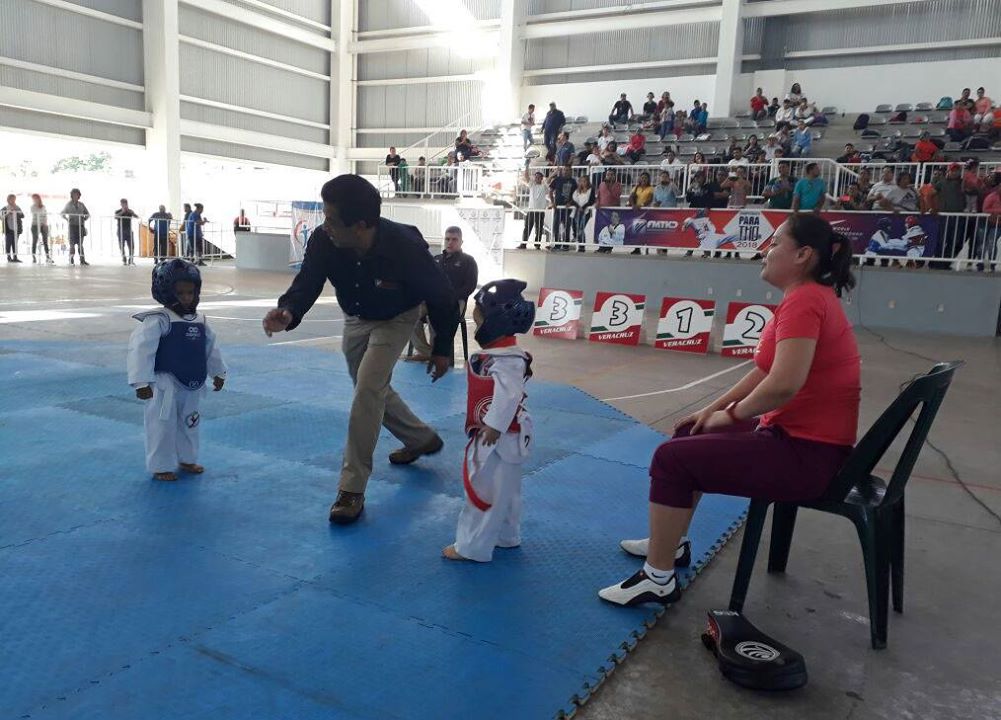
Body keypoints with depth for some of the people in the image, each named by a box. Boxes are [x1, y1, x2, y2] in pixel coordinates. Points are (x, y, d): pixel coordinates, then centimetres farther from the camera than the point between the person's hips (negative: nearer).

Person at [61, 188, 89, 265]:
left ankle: (82, 260, 6)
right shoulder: (69, 205, 2)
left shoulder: (81, 205, 11)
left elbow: (88, 213, 18)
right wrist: (67, 220, -7)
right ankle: (71, 260, -1)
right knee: (72, 244, -4)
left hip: (80, 226, 3)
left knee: (80, 244, 5)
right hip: (72, 226, -3)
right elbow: (62, 214, 6)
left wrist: (84, 218, 2)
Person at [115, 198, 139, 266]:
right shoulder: (118, 211, 4)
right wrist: (122, 212, -24)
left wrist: (131, 212, -20)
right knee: (122, 247, 0)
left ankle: (131, 260, 2)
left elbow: (137, 217, -5)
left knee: (132, 246, -6)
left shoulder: (130, 211, 8)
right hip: (121, 232, -1)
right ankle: (124, 260, 7)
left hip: (129, 231, 1)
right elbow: (115, 217, -16)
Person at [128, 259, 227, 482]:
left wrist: (218, 372, 20)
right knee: (163, 426, 3)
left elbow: (211, 348, 16)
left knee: (189, 424, 20)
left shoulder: (199, 321, 4)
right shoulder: (158, 320, -18)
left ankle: (187, 458, 38)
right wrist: (141, 382, -25)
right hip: (165, 386, -7)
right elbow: (141, 350, -22)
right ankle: (161, 466, 18)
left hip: (192, 386, 7)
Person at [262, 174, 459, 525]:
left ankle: (352, 489, -9)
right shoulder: (323, 241, -28)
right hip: (356, 319, 6)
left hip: (395, 320, -5)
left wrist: (442, 349, -12)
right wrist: (288, 311, -49)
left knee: (368, 390, -20)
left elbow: (442, 296, -21)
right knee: (373, 390, 19)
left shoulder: (405, 248, -36)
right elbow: (307, 282, -24)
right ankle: (423, 439, 45)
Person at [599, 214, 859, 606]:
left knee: (671, 459, -12)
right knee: (688, 437, 21)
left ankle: (658, 578, 0)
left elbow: (783, 384, -32)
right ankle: (671, 543, 33)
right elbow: (765, 370, 14)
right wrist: (714, 407, 9)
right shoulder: (810, 296, 12)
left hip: (806, 453, -11)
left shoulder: (803, 300, -21)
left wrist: (732, 415, -15)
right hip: (798, 436, 11)